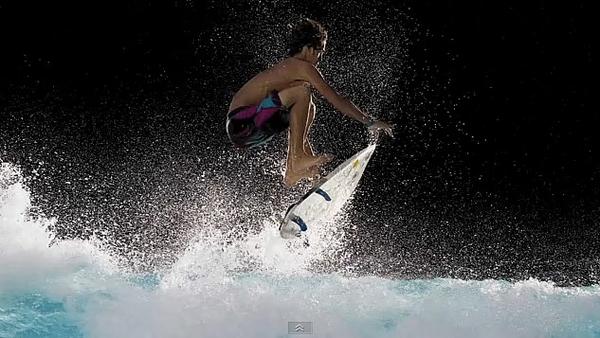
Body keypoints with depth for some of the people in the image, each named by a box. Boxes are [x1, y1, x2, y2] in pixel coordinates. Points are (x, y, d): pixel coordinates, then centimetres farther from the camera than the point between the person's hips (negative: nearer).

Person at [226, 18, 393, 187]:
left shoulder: (285, 68, 21)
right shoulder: (303, 67, -8)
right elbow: (336, 99, -9)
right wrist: (370, 122, -2)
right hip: (242, 124, -10)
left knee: (306, 109, 19)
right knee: (302, 90, -18)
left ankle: (292, 171, 12)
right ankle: (297, 159, -16)